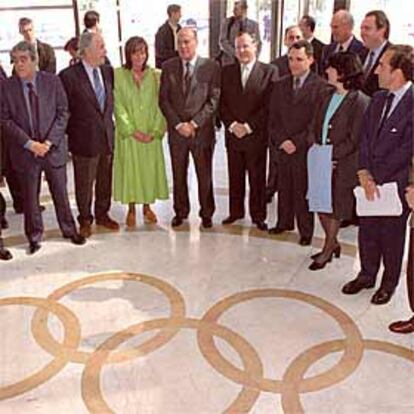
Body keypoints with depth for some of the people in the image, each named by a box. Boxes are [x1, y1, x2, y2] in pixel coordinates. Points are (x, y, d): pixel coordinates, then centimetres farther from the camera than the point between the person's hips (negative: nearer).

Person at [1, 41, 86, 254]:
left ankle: (69, 230, 30)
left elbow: (62, 113, -2)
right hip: (24, 152, 0)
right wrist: (29, 143, -15)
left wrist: (49, 142, -11)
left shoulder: (52, 81, -2)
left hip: (53, 148, 0)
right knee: (29, 197, 10)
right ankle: (34, 236, 27)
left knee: (60, 193, 12)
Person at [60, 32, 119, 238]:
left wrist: (108, 120, 11)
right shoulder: (69, 76, -13)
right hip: (84, 139, -5)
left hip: (107, 137, 5)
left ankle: (102, 214, 35)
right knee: (84, 183, 9)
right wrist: (70, 132, -5)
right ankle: (85, 219, 26)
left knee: (105, 180, 16)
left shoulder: (108, 72, 4)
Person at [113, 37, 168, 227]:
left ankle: (147, 206, 23)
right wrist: (133, 131, -12)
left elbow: (159, 104, 0)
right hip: (128, 133, -2)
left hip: (151, 134, 2)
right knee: (129, 168, 3)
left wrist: (155, 131, -10)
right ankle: (131, 209, 16)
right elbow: (118, 106, -7)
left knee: (150, 168, 7)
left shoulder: (155, 75, 2)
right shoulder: (118, 75, -4)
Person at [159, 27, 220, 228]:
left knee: (205, 175, 8)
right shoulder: (168, 67, 3)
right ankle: (180, 212, 27)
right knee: (178, 175, 12)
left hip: (203, 130, -2)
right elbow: (164, 100, 1)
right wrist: (178, 124, -10)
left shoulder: (211, 67, -3)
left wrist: (194, 123, -13)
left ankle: (206, 213, 24)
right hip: (176, 130, 2)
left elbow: (214, 100, -7)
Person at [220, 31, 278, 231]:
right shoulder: (226, 71, 8)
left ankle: (258, 216, 17)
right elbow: (222, 103, 4)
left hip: (256, 135, -3)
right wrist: (232, 124, -10)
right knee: (235, 177, 12)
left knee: (257, 178, 6)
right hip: (233, 133, 3)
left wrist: (248, 126, -14)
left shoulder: (269, 71, -3)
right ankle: (236, 212, 26)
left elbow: (269, 105, -9)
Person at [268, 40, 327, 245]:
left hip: (306, 148, -5)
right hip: (283, 147, 5)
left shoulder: (321, 86, -7)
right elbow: (273, 118, 10)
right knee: (284, 188, 13)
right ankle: (284, 222, 30)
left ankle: (306, 231, 15)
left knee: (303, 190, 2)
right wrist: (280, 141, -5)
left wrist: (297, 142, -12)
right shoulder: (280, 85, 11)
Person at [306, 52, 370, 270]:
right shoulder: (327, 96, 8)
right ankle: (333, 243, 35)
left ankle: (327, 250, 24)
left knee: (335, 208, 7)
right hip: (320, 162, 7)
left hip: (343, 165, -6)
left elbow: (354, 140, -15)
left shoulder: (360, 101, -13)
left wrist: (331, 155, -17)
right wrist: (316, 149, -6)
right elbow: (315, 127, 10)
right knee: (321, 204, 14)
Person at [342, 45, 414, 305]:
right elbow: (365, 138, 4)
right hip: (371, 180, 6)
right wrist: (364, 173, -9)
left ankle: (389, 283, 30)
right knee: (367, 232, 16)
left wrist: (376, 177, -14)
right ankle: (367, 275, 37)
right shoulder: (378, 99, 6)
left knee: (392, 235, 10)